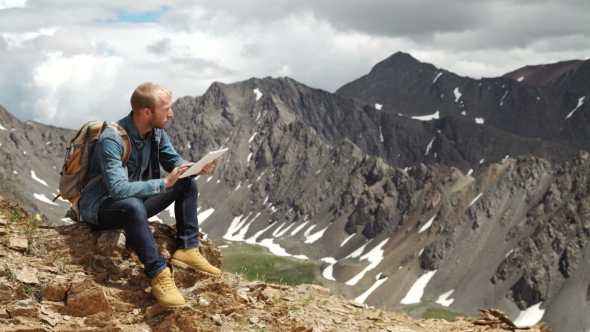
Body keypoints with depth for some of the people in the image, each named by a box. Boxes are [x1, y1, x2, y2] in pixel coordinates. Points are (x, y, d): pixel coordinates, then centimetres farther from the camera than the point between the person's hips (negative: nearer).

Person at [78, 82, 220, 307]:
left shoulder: (156, 133, -5)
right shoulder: (112, 140, -29)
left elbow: (175, 162, 6)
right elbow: (118, 189, -37)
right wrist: (164, 183, -38)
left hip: (134, 202, 8)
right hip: (101, 207, -8)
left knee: (188, 183, -2)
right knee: (134, 205, -41)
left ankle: (187, 249, -8)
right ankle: (159, 274, -32)